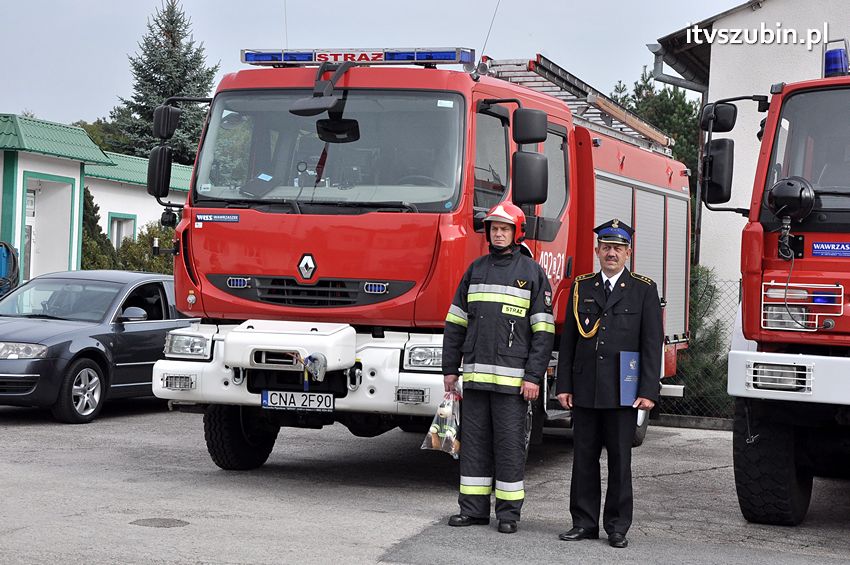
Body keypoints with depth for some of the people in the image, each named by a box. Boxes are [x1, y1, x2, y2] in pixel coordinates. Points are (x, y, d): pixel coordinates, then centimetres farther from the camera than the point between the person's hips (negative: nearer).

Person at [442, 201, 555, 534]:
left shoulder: (532, 272, 1)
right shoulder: (476, 270, 13)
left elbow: (543, 331, -4)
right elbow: (455, 322, 15)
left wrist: (533, 376, -11)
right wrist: (450, 368, 9)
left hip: (512, 377, -4)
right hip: (475, 375, 4)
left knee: (509, 444, -1)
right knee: (474, 442, 6)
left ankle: (509, 512, 7)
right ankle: (473, 508, 13)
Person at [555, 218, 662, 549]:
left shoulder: (644, 290, 3)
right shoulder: (581, 288, 10)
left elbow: (652, 344, -1)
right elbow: (568, 341, 10)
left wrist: (648, 391, -9)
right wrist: (563, 385, 3)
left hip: (623, 392, -2)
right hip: (585, 391, 3)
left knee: (620, 460, 2)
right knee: (583, 458, 6)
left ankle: (617, 527, 10)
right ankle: (584, 523, 14)